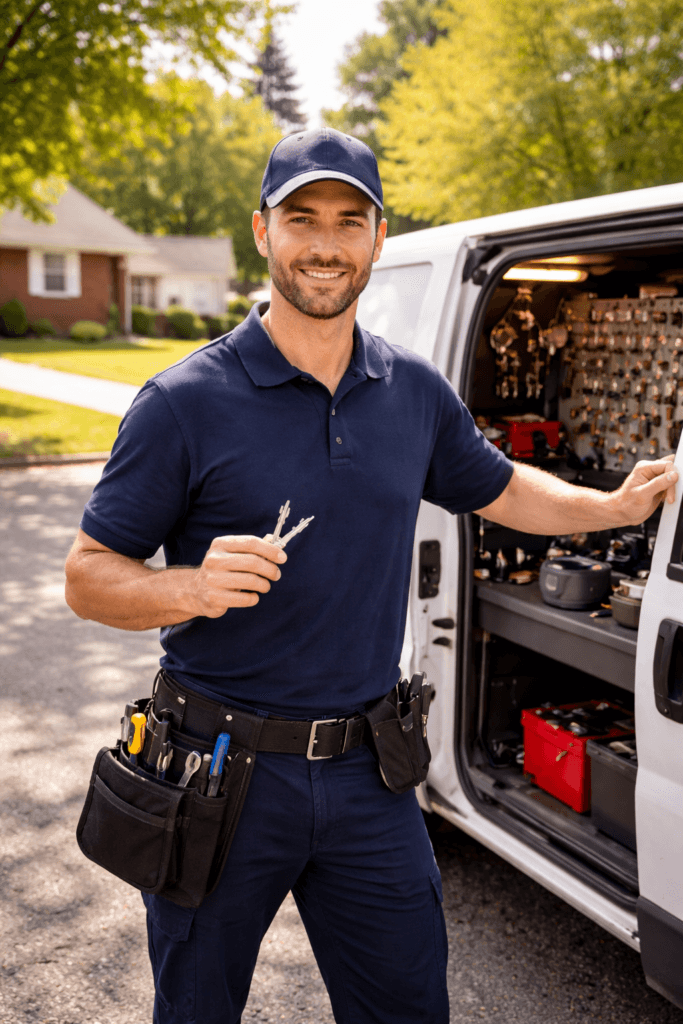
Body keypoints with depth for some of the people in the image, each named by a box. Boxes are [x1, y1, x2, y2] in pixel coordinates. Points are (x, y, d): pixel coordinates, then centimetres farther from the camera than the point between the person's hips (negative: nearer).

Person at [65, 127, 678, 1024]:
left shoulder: (416, 392, 3)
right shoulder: (185, 402, -12)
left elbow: (500, 490, 21)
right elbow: (88, 578, -10)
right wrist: (194, 586, -28)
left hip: (366, 772, 4)